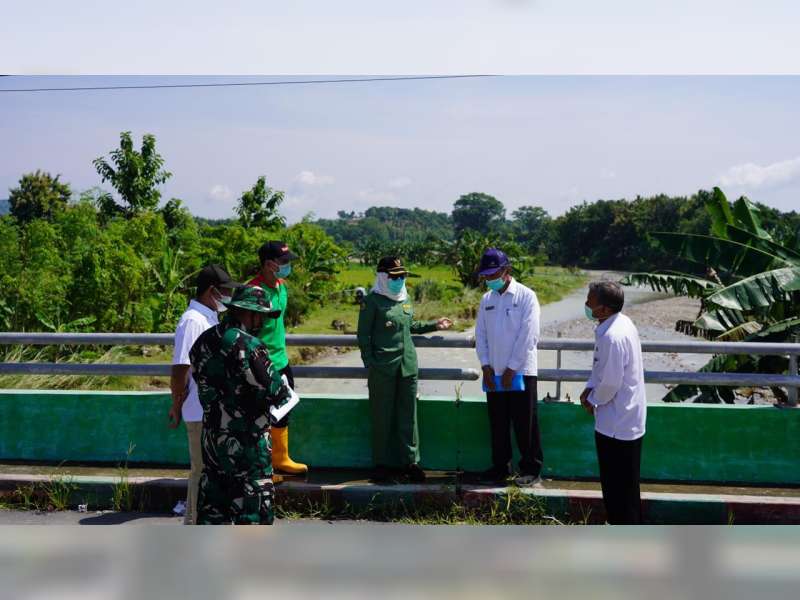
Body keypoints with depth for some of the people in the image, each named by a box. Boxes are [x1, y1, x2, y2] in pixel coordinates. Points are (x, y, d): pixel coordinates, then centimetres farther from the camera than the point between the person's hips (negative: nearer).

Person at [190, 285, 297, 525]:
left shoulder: (204, 341, 5)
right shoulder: (248, 346, -20)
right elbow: (272, 390, -19)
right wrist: (286, 390, 2)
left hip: (212, 435, 8)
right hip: (247, 441, -8)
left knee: (212, 503, 17)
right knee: (253, 505, 3)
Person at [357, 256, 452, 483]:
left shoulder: (405, 299, 13)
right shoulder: (372, 301, -5)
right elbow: (363, 335, -4)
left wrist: (434, 325, 17)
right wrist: (370, 364, -9)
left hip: (408, 366, 5)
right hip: (383, 369, -5)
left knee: (408, 415, 7)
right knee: (382, 417, 3)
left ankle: (410, 461, 14)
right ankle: (382, 463, 13)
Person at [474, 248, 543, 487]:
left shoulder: (526, 296, -8)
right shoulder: (487, 299, 9)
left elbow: (528, 336, -12)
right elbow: (480, 334, 9)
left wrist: (511, 369, -13)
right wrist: (486, 366, -2)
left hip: (520, 372, -5)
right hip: (493, 373, 5)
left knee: (525, 424, 2)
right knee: (497, 424, 11)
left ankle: (531, 469, 13)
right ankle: (500, 467, 22)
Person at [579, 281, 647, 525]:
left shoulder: (612, 337, -27)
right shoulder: (622, 323, 5)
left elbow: (611, 382, -25)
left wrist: (592, 400, -8)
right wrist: (590, 387, 5)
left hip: (616, 424, -10)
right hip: (628, 419, 10)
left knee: (619, 487, 3)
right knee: (626, 484, 21)